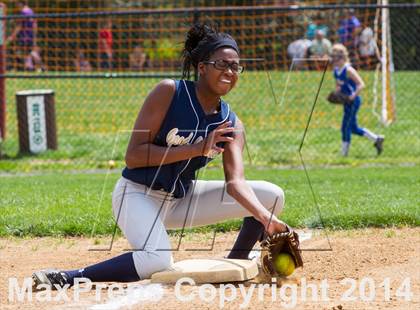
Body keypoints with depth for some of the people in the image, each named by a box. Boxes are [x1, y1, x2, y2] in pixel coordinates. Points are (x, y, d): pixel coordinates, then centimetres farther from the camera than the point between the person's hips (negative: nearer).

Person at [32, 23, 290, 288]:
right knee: (157, 261, -37)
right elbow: (133, 156, -21)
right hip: (137, 195, -6)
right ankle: (64, 278, -26)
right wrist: (198, 149, -26)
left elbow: (236, 182, -16)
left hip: (181, 200, 6)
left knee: (271, 195, -1)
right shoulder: (170, 92, -15)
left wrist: (267, 219, -34)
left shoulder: (231, 125, -2)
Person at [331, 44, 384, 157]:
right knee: (353, 128, 14)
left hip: (353, 101, -9)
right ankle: (376, 139, 26)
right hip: (347, 102, 9)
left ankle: (344, 153, 4)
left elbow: (361, 84, -21)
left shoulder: (348, 70, -18)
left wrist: (353, 96, -29)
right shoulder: (336, 70, 7)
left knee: (346, 127, -4)